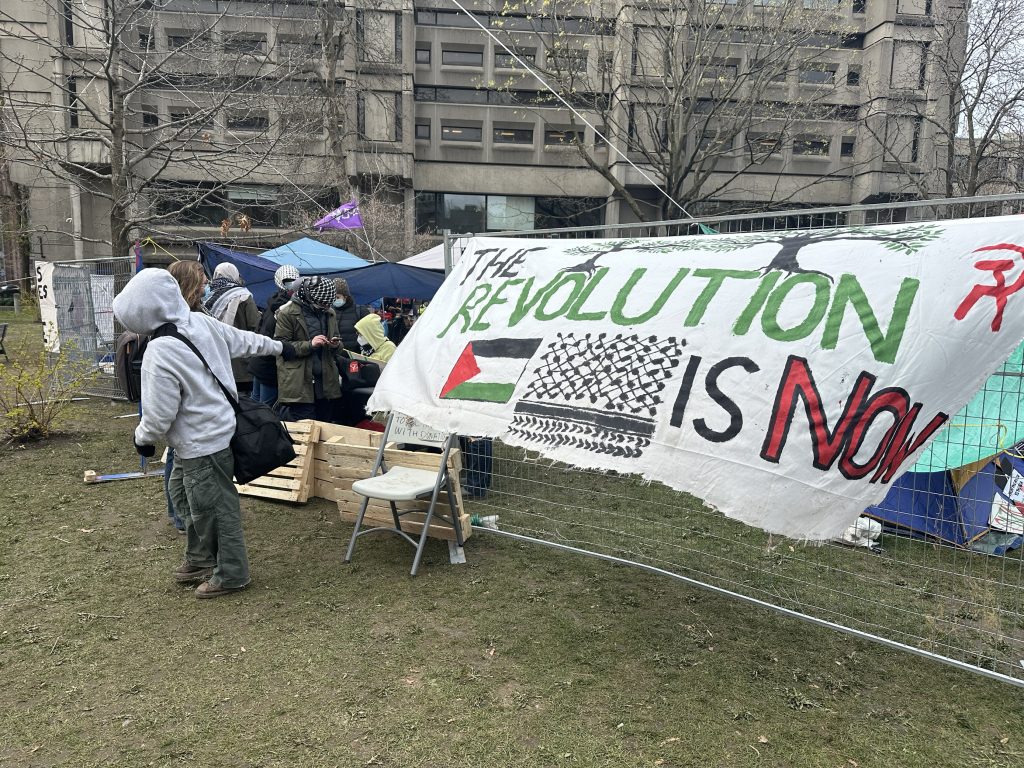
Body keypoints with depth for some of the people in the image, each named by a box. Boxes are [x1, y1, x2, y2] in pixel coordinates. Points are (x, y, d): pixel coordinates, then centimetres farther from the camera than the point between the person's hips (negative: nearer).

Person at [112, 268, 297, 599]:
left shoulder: (160, 353, -27)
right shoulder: (201, 322, -4)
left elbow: (159, 416, -21)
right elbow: (242, 340, 13)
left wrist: (142, 438, 1)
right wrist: (278, 346, 30)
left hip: (202, 445, -10)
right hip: (219, 429, 10)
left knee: (214, 509, 7)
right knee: (182, 493, 25)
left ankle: (230, 574, 25)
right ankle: (200, 558, 39)